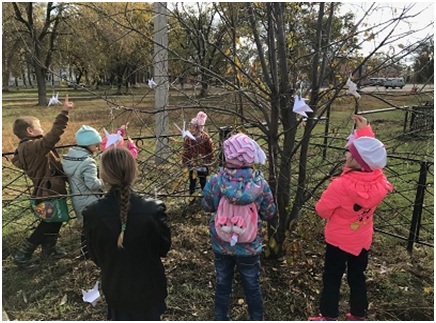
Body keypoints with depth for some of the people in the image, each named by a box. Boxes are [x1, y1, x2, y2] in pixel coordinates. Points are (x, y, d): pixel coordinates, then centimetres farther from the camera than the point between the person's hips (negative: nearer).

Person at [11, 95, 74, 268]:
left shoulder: (27, 147, 7)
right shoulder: (33, 147, -25)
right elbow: (52, 136, -40)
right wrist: (64, 112, -41)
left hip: (48, 192, 10)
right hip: (49, 193, -10)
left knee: (53, 221, 25)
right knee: (49, 225, 6)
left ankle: (48, 250, 41)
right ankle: (22, 254, 16)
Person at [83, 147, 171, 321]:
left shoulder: (91, 214, -22)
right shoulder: (153, 210, -28)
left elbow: (94, 255, -5)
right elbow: (164, 248, -11)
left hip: (115, 287, 2)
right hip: (148, 285, -1)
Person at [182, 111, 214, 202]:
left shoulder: (206, 138, -16)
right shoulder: (188, 138, -9)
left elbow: (210, 151, -6)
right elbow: (185, 151, -2)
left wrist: (208, 161, -4)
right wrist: (185, 161, -5)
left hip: (203, 164, -2)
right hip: (192, 164, 2)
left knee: (203, 181, 14)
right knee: (192, 181, 13)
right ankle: (192, 197, 27)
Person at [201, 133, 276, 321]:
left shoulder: (215, 181, -20)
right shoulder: (260, 183, -19)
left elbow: (206, 206, -2)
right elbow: (269, 213, -6)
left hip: (221, 245, 1)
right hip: (249, 246, -1)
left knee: (222, 285, 22)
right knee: (252, 287, 20)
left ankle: (221, 319, 40)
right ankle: (256, 318, 39)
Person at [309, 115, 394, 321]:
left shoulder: (342, 185, -33)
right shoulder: (379, 180, -17)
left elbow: (322, 210, -18)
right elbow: (370, 152, 3)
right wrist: (365, 130, 6)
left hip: (339, 239, -5)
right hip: (363, 239, 5)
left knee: (332, 278, 13)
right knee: (357, 277, 22)